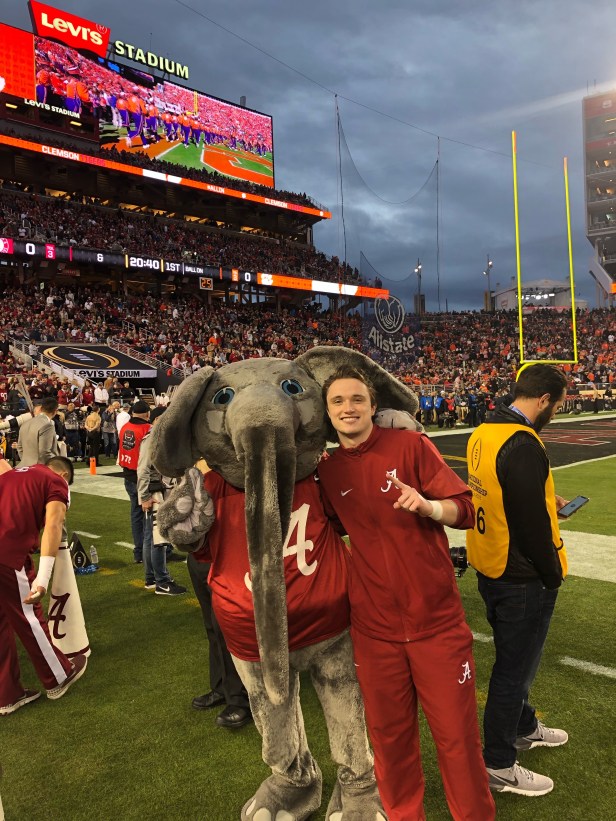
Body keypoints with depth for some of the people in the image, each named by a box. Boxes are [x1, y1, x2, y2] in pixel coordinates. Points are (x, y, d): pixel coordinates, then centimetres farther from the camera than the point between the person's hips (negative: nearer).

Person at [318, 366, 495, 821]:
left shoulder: (410, 445, -8)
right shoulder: (327, 471, 2)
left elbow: (464, 508, -10)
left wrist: (429, 506, -27)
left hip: (438, 620, -2)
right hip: (374, 626, 3)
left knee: (457, 734, 10)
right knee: (390, 735, 15)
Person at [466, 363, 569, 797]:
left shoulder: (483, 433, 2)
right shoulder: (523, 445, -27)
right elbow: (533, 525, -25)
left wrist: (546, 499, 19)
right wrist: (553, 575, -11)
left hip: (491, 569, 9)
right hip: (522, 580, -9)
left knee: (515, 659, 27)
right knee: (515, 668, 8)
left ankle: (524, 727, 49)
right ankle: (499, 765, 26)